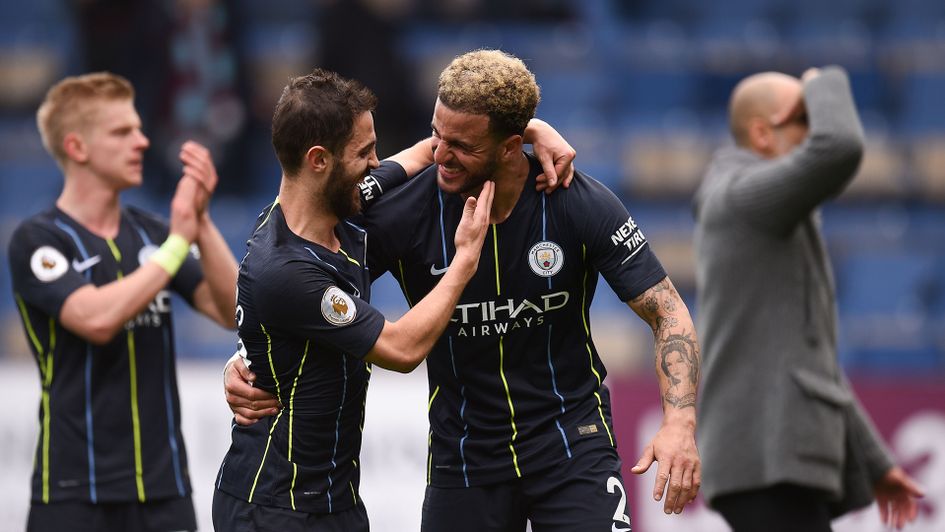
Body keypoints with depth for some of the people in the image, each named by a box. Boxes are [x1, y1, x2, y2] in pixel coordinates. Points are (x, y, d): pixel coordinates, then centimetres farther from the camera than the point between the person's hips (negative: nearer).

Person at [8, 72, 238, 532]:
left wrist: (201, 222, -13)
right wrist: (177, 241, -18)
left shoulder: (150, 233, 9)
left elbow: (230, 311, -1)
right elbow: (97, 318, -23)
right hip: (74, 492, -5)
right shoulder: (36, 240, -6)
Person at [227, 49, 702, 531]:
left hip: (571, 438, -1)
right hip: (462, 452, 1)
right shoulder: (404, 212, -15)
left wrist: (679, 423, -25)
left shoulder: (580, 206, -16)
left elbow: (667, 312, -11)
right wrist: (243, 363, -20)